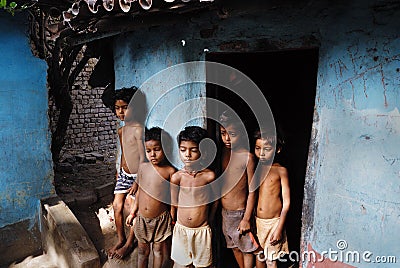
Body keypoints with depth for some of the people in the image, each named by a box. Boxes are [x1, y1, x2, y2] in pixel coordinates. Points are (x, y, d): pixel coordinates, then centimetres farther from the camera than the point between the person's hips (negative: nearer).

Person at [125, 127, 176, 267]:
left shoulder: (170, 171, -15)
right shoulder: (143, 167, -1)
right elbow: (139, 191, 10)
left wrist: (173, 218, -6)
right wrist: (133, 212, 16)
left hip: (161, 219, -4)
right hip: (142, 218, 4)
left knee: (159, 250, 14)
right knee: (142, 250, 20)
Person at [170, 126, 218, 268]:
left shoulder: (209, 176, -15)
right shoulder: (177, 177, -12)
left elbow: (214, 201, 0)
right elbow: (174, 204, 0)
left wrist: (208, 222, 9)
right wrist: (173, 222, 8)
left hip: (202, 230, -1)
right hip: (181, 229, 1)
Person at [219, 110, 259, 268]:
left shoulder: (247, 156, -18)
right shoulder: (224, 152, -1)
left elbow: (252, 191, -15)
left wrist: (246, 219, -13)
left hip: (240, 212, -6)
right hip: (224, 212, 6)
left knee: (247, 249, 14)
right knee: (234, 246, 24)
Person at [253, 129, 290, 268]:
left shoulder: (281, 170, -9)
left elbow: (286, 202, -8)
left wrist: (279, 228, -11)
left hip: (274, 221, -3)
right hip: (256, 220, 3)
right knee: (259, 256, 17)